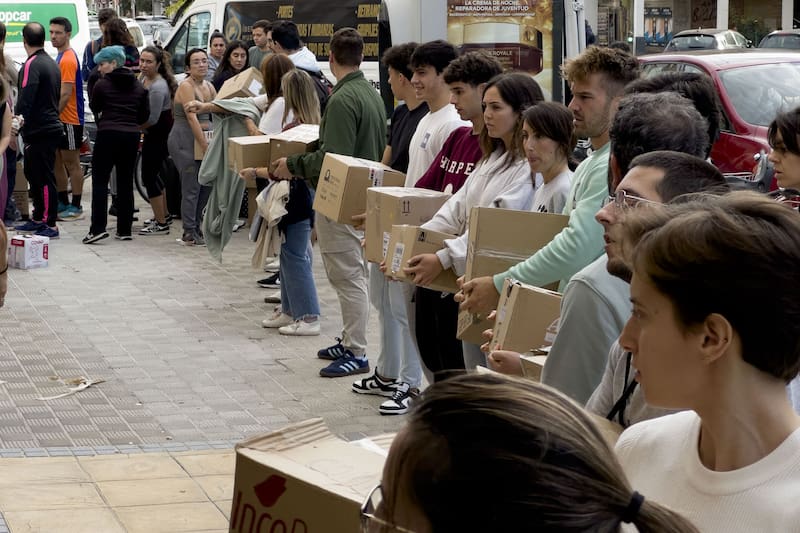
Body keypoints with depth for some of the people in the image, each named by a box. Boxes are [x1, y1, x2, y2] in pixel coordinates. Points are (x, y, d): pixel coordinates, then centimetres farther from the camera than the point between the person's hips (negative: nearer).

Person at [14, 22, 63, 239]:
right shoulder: (52, 63, 15)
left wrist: (19, 118, -26)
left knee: (44, 178, -7)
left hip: (38, 130, -10)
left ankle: (50, 225, -6)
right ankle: (38, 219, 27)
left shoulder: (32, 65, -14)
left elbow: (26, 98, -24)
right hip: (51, 126, 10)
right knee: (33, 173, 19)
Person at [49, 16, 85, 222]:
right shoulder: (60, 57, 14)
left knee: (72, 164, -3)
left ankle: (76, 207, 2)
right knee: (57, 162, 14)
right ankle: (62, 203, 23)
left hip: (69, 120, -10)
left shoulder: (68, 59, -16)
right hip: (59, 119, 10)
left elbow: (66, 94, -21)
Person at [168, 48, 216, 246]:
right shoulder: (186, 86, -12)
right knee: (191, 187, -8)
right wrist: (205, 145, -24)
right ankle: (189, 235, -2)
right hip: (185, 139, -8)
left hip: (204, 137, 8)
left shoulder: (209, 86, 12)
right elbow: (192, 118, -19)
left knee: (207, 185, 8)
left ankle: (195, 228, 21)